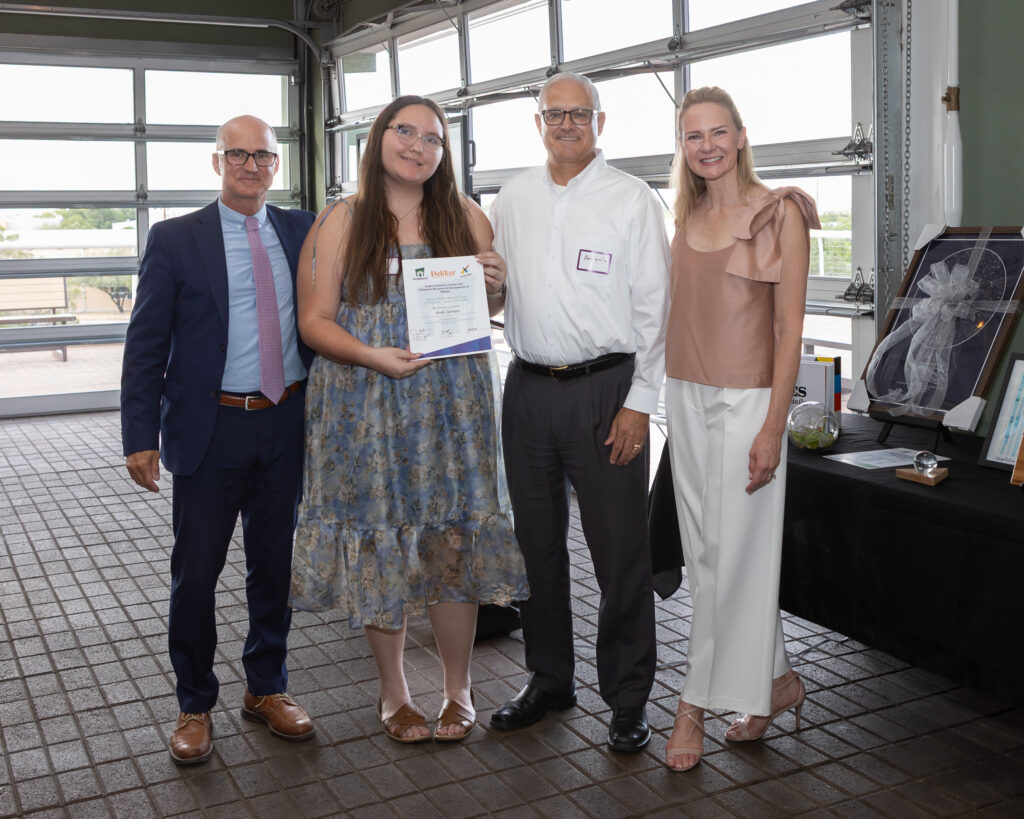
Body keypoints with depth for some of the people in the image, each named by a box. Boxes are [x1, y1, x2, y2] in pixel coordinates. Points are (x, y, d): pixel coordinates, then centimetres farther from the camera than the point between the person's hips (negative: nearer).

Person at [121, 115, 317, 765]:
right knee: (196, 572, 4)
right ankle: (195, 706, 22)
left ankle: (267, 688, 31)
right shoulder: (175, 239, -1)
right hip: (210, 427, -3)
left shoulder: (304, 231, 7)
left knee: (275, 565, 14)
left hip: (287, 425, 3)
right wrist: (141, 435, -9)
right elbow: (146, 345, -3)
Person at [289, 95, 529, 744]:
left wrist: (497, 285, -6)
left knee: (453, 542, 2)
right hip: (367, 409, -1)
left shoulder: (466, 217, 8)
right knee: (379, 546, 5)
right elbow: (314, 319, -1)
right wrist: (374, 356, -18)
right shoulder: (343, 221, 2)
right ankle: (394, 693, 24)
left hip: (451, 408, 1)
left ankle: (459, 692, 21)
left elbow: (496, 304, 18)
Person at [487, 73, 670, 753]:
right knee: (537, 540, 13)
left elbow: (654, 307, -5)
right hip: (528, 386, 5)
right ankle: (549, 679, 30)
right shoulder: (512, 199, 11)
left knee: (620, 549, 0)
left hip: (605, 390, -4)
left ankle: (629, 697, 16)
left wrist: (639, 403, -11)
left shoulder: (632, 200, -1)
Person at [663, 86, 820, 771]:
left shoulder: (779, 214, -7)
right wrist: (671, 397, 9)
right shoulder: (687, 216, 11)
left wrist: (772, 427, -16)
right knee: (705, 553, 11)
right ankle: (778, 680, 27)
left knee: (731, 557, -1)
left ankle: (696, 706, 11)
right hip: (686, 397, 7)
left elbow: (789, 328, -11)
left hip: (746, 399, -7)